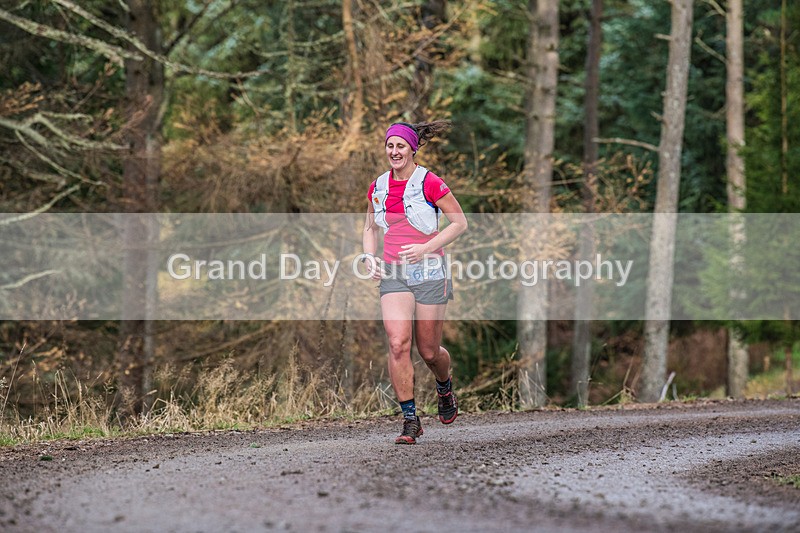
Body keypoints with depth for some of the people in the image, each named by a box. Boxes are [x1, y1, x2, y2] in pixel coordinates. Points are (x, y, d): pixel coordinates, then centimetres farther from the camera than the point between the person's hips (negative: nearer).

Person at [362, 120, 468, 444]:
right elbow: (371, 227, 22)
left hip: (429, 272, -3)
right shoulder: (378, 187, 7)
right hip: (393, 274, 3)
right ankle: (410, 420, -9)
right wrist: (369, 256, 4)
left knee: (429, 351, 4)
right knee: (398, 344, -15)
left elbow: (460, 223, -4)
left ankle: (445, 390, 39)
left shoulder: (429, 183, -8)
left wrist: (426, 247, -14)